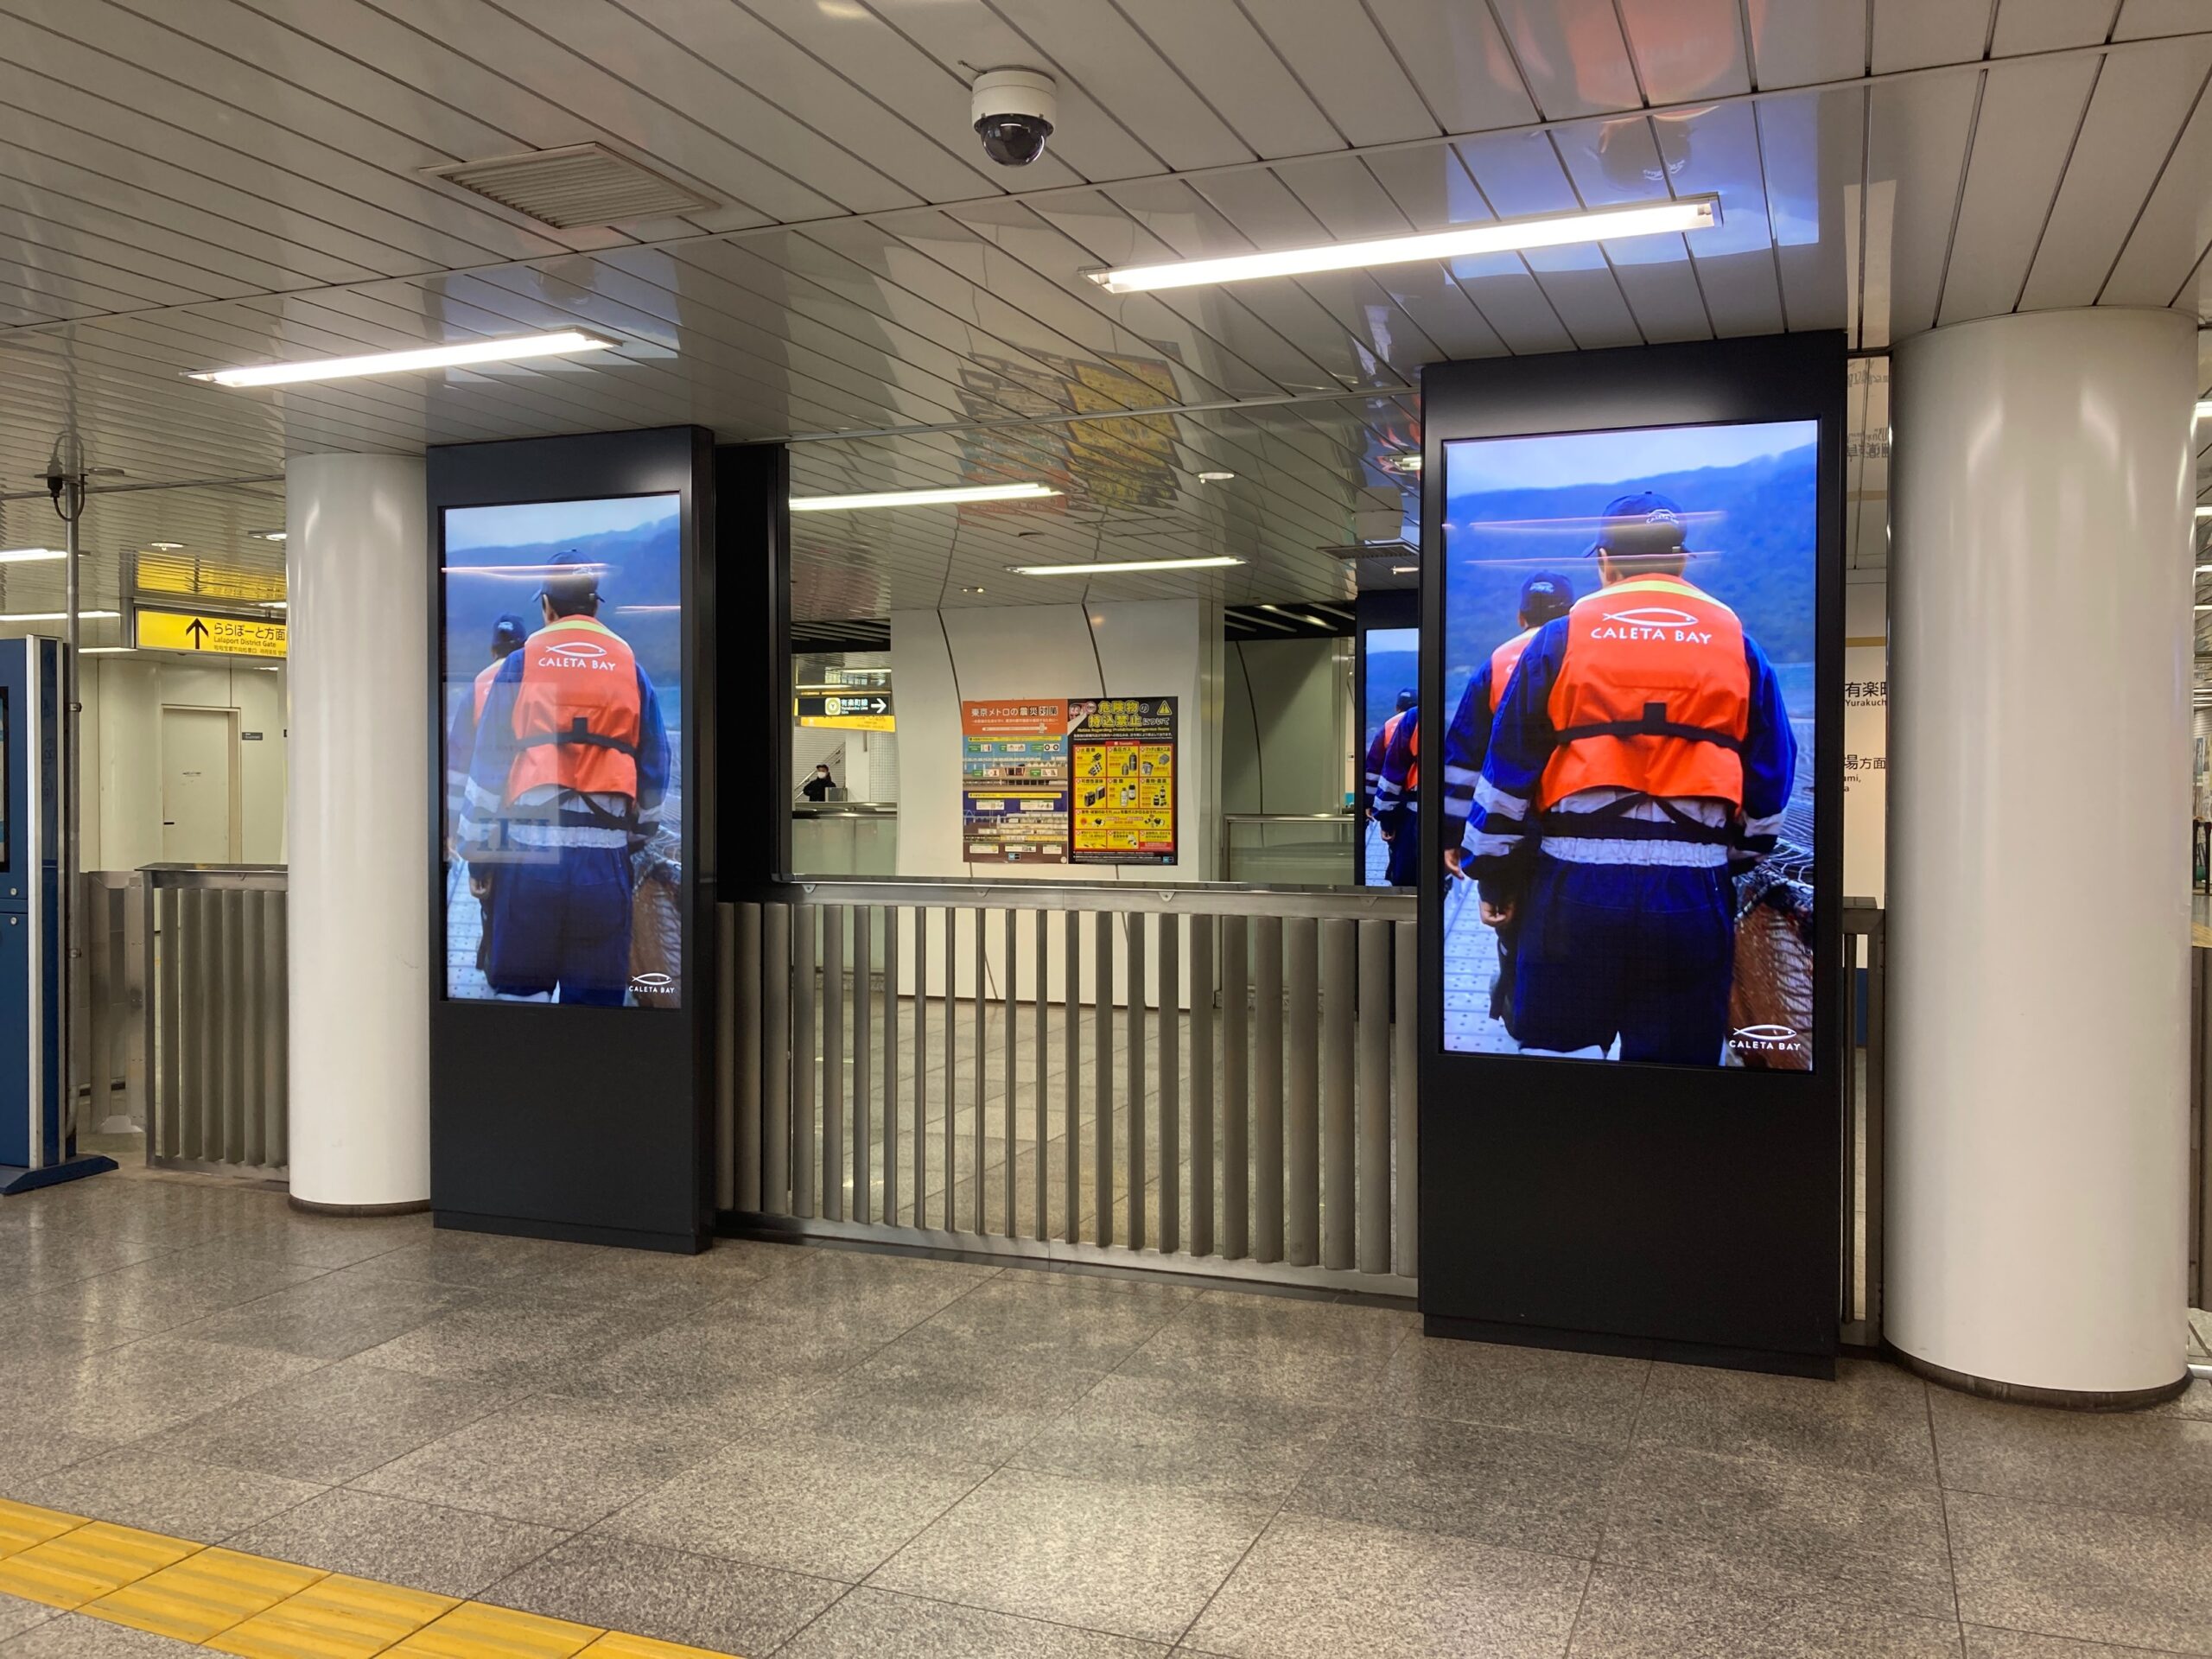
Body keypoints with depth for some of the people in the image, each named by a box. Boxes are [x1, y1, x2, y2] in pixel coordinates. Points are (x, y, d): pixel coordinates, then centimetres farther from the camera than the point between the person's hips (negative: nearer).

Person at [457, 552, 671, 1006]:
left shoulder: (520, 664, 5)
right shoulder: (629, 664, 9)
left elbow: (486, 763, 3)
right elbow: (655, 765, 13)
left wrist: (477, 853, 8)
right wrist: (638, 837, 24)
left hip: (530, 848, -1)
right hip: (605, 856, 1)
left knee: (519, 989, 8)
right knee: (597, 998, 6)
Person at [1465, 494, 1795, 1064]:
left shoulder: (1562, 637, 3)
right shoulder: (1736, 641, 9)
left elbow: (1508, 767, 2)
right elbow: (1771, 777, 13)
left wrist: (1493, 875, 10)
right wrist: (1742, 857, 25)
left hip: (1575, 887, -1)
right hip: (1693, 892, 2)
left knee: (1555, 1058, 9)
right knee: (1676, 1060, 9)